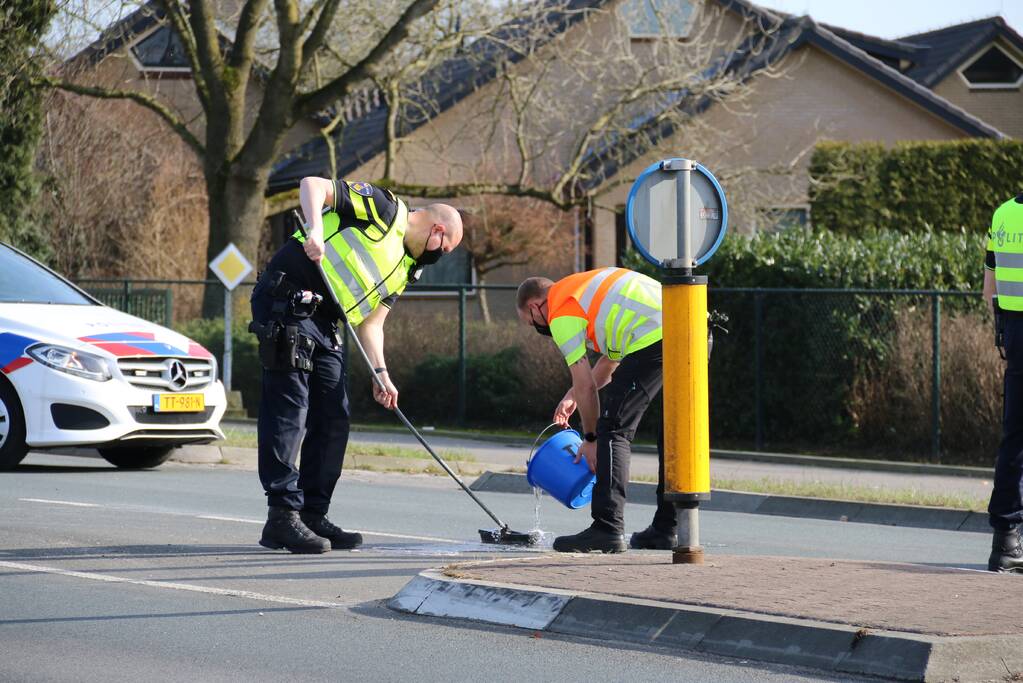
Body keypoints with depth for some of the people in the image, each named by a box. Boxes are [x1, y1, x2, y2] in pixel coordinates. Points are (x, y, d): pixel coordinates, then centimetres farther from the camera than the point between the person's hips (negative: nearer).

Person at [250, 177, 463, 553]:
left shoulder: (402, 270, 20)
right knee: (289, 407, -11)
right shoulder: (382, 208, -4)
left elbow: (370, 323, 18)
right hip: (286, 305, -10)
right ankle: (283, 516, -13)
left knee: (333, 418, 7)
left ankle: (313, 515, 12)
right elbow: (313, 185, -12)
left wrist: (381, 374, 6)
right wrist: (315, 229, -28)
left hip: (322, 322, 10)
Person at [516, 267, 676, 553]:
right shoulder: (587, 285, 32)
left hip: (655, 339, -9)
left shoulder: (561, 315, 5)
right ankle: (665, 529, 22)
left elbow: (586, 385, 6)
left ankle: (608, 529, -9)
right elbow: (610, 358, 40)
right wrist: (573, 396, 45)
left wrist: (590, 439, 17)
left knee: (614, 429, -2)